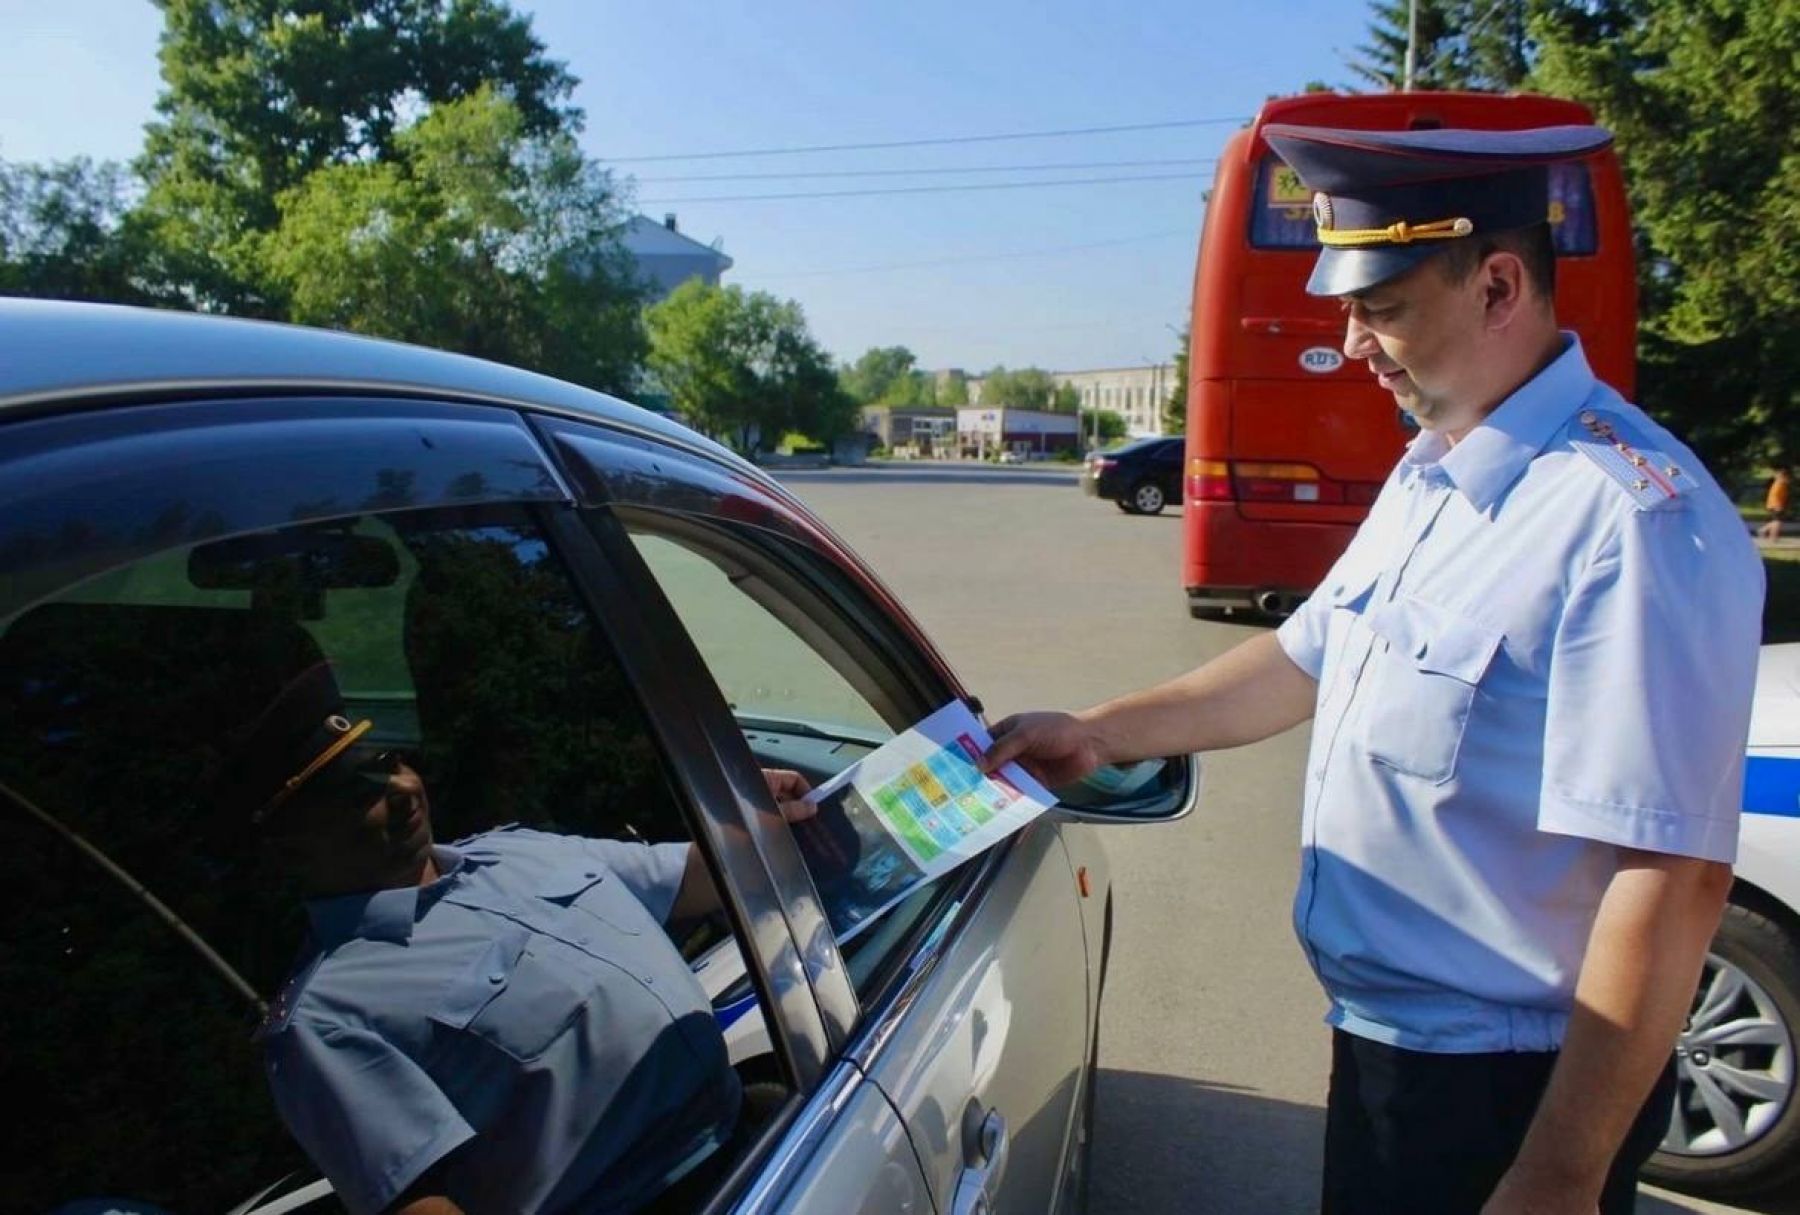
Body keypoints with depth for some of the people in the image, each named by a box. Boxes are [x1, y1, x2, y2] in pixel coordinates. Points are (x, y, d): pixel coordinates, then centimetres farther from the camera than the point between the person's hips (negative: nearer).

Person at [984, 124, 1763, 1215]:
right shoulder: (1428, 474, 4)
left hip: (1507, 1089, -8)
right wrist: (1101, 733, 8)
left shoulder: (1628, 519, -25)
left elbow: (1672, 877, -27)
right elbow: (1310, 658, 13)